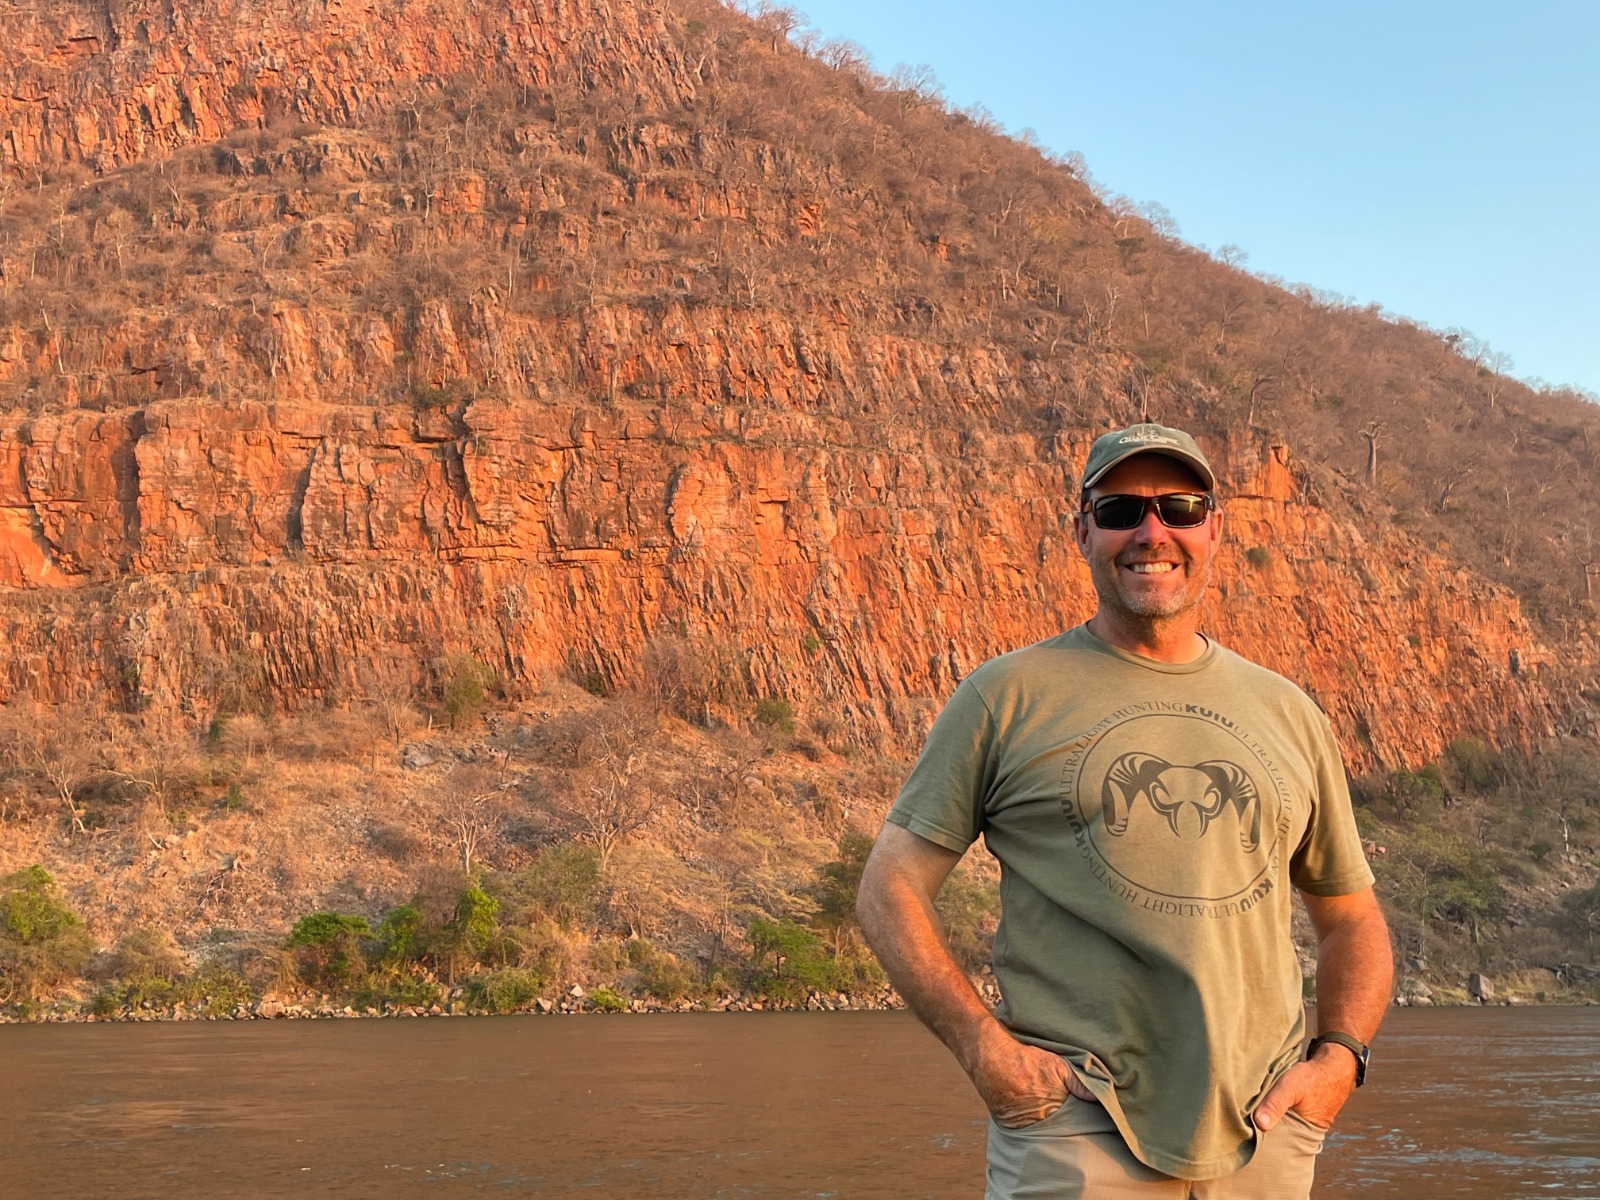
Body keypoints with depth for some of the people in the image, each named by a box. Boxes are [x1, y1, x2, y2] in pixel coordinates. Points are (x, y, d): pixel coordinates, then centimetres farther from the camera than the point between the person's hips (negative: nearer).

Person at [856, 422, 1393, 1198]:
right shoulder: (1007, 696, 2)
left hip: (1264, 1136, 4)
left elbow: (1351, 916, 22)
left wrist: (1340, 1056, 4)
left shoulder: (1289, 717, 14)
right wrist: (984, 1048, -11)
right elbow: (890, 886, 1)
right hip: (1078, 1135, -3)